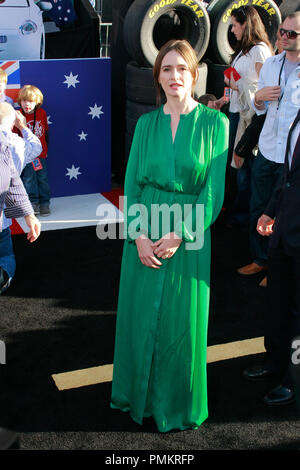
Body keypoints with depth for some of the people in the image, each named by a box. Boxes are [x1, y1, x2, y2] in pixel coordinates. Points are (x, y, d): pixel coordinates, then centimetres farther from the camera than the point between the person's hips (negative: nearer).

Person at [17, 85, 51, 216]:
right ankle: (33, 202, 12)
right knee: (29, 178, 0)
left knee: (42, 178, 7)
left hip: (40, 152, 2)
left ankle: (44, 203, 18)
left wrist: (46, 148, 15)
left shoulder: (42, 113, -2)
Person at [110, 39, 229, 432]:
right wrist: (139, 235, -9)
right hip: (144, 237, 3)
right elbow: (132, 182, 3)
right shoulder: (146, 123, 6)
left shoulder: (215, 123, -3)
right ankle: (139, 396, 33)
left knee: (181, 322, 7)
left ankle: (178, 404, 28)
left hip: (190, 236, -3)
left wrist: (179, 235, -15)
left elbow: (215, 190, -8)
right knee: (140, 316, 11)